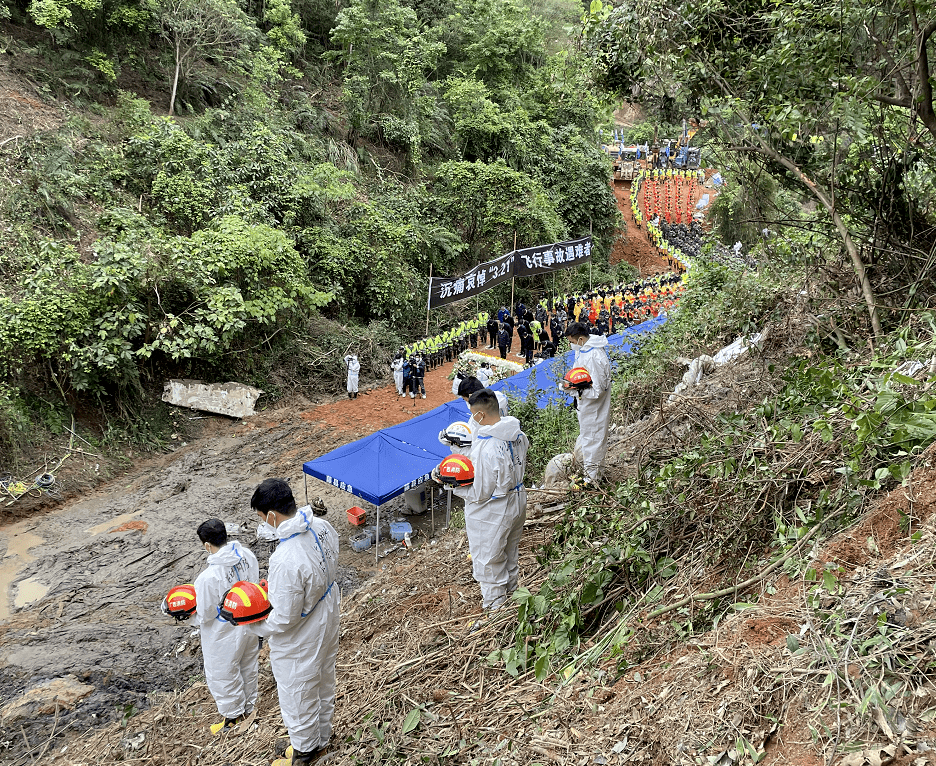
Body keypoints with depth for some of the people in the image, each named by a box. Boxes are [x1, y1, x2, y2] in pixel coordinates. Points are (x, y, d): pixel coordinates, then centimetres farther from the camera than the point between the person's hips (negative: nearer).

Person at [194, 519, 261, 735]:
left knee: (223, 676, 20)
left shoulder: (208, 577, -36)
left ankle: (233, 714, 40)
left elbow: (204, 615, -23)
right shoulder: (247, 555, -17)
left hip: (224, 637, -6)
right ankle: (249, 706, 49)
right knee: (248, 667, 28)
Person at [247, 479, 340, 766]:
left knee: (297, 694, 20)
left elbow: (284, 620, -30)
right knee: (323, 684, 30)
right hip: (328, 622, 8)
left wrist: (251, 625, -11)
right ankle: (322, 738, 54)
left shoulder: (286, 561, -40)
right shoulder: (322, 527, -16)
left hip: (300, 640, -8)